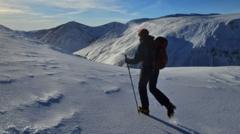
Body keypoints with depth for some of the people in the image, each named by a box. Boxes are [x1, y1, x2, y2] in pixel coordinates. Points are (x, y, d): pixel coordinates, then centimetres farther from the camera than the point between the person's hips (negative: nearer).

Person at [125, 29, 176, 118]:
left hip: (146, 69, -7)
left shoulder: (142, 45, -13)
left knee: (142, 87, 15)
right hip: (155, 69, 7)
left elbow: (136, 60, -14)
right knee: (153, 88, 18)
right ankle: (168, 105, 5)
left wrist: (128, 60, 3)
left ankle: (145, 108, 21)